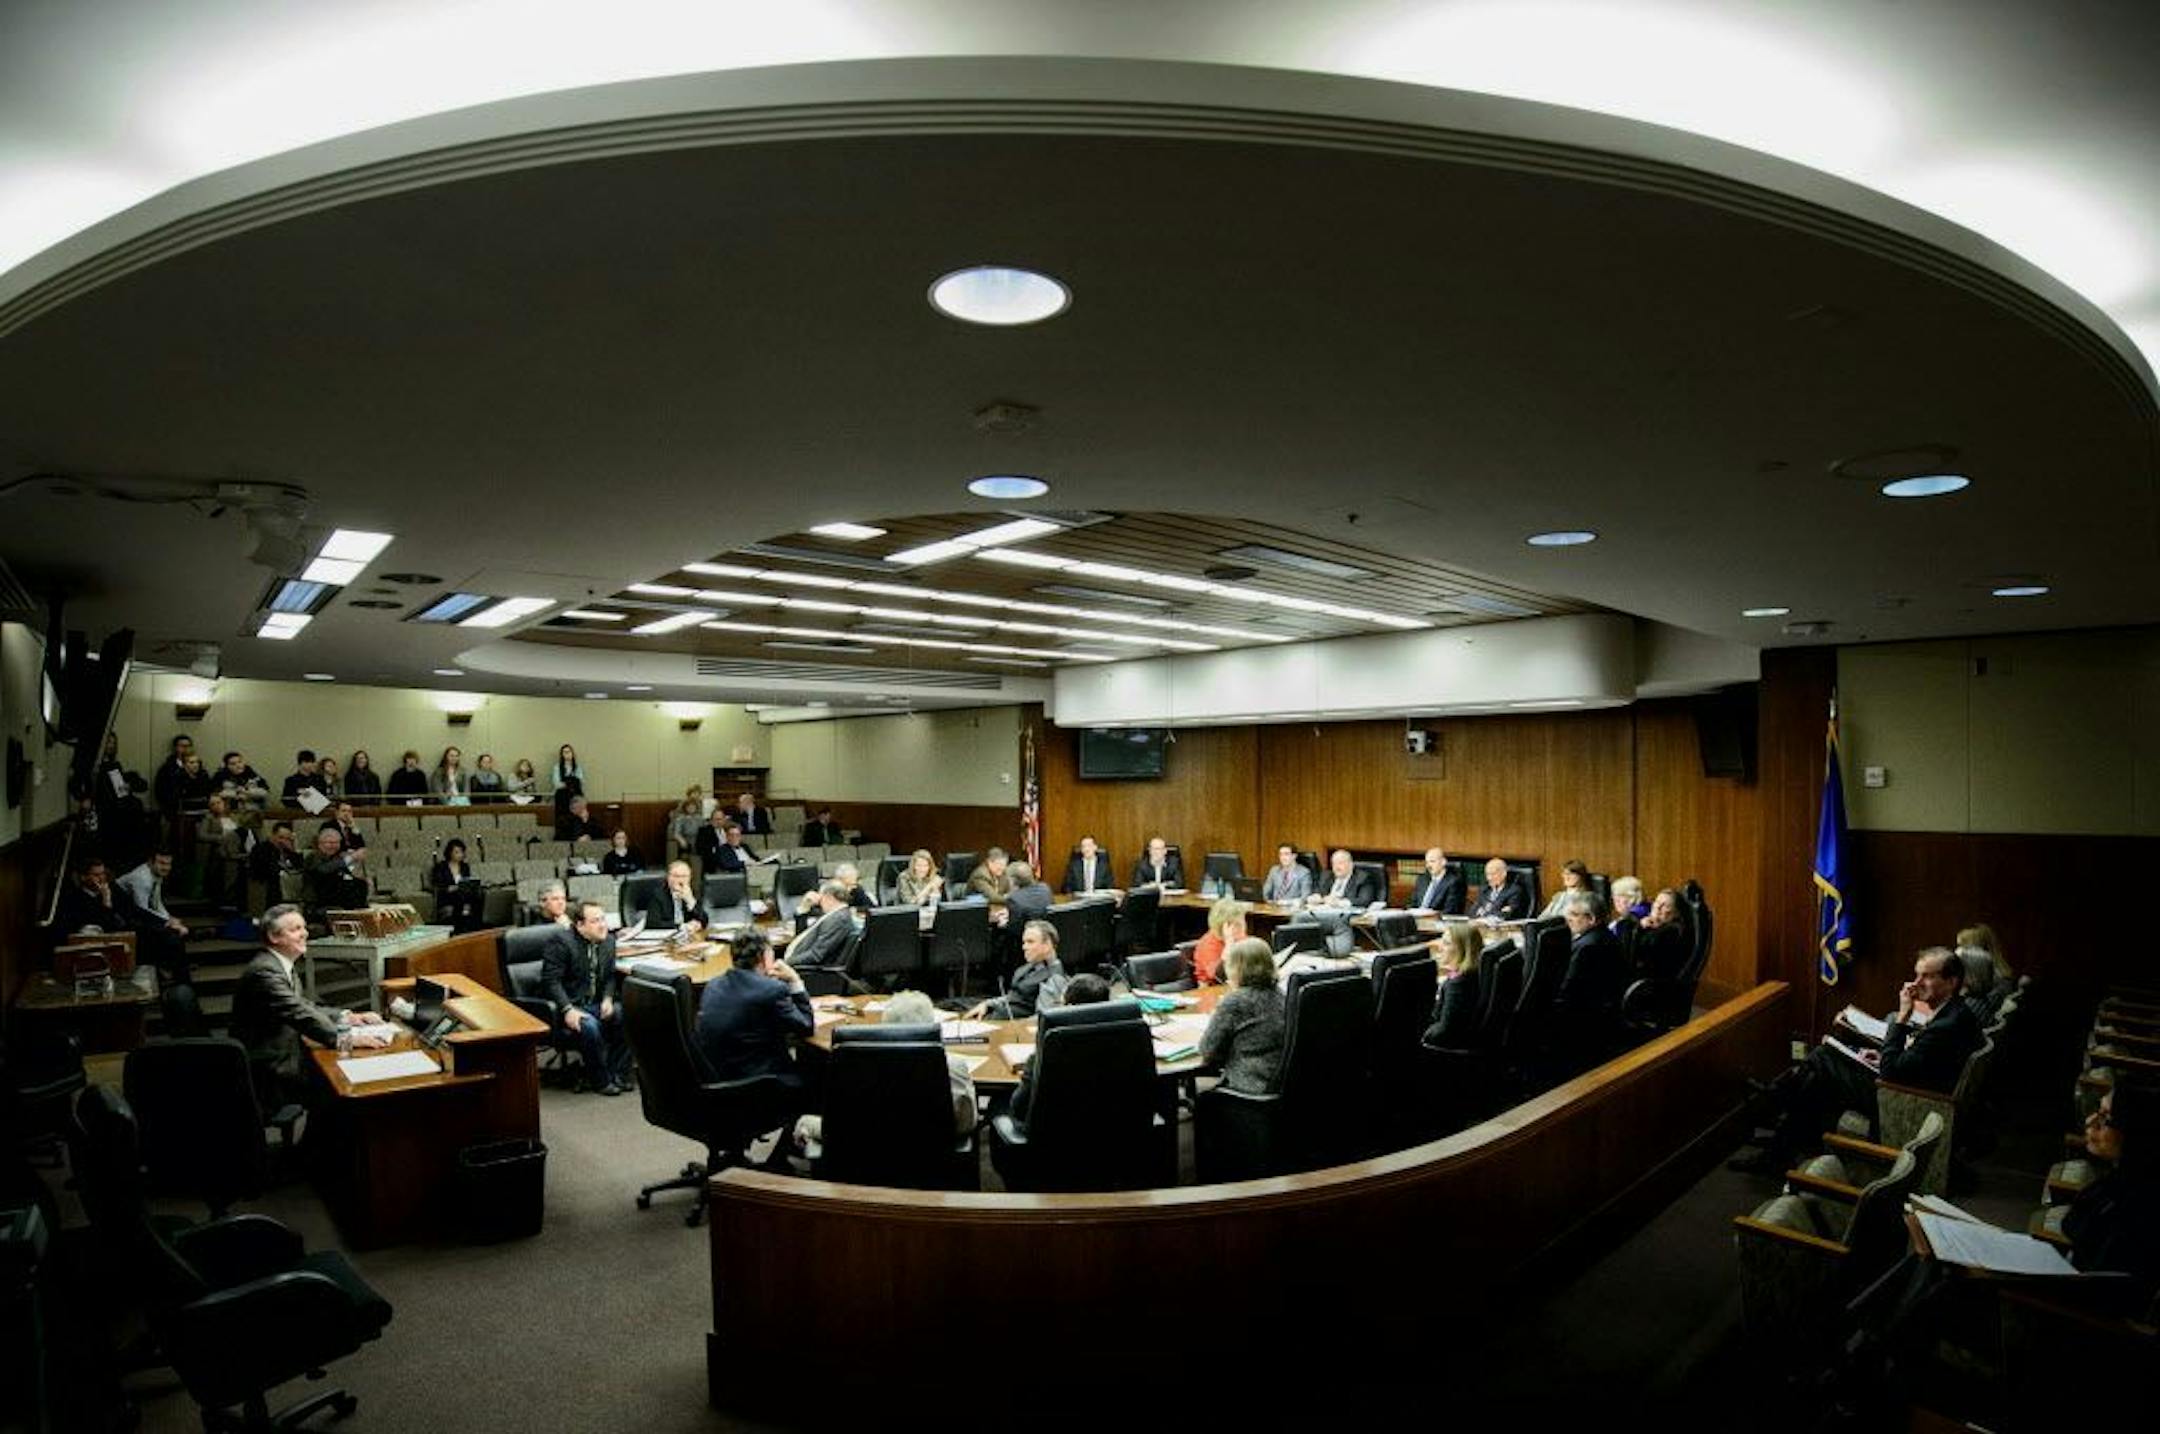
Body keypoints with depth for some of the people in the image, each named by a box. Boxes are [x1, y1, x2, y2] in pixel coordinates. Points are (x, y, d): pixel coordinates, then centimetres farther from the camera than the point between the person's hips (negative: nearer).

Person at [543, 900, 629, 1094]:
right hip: (567, 1004, -6)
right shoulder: (562, 942, -13)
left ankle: (616, 1074, -5)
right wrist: (568, 1009, -27)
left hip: (596, 1004, 6)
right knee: (589, 1025, -34)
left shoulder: (608, 941, 6)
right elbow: (550, 980, -17)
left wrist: (608, 998, -6)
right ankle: (600, 1080, -13)